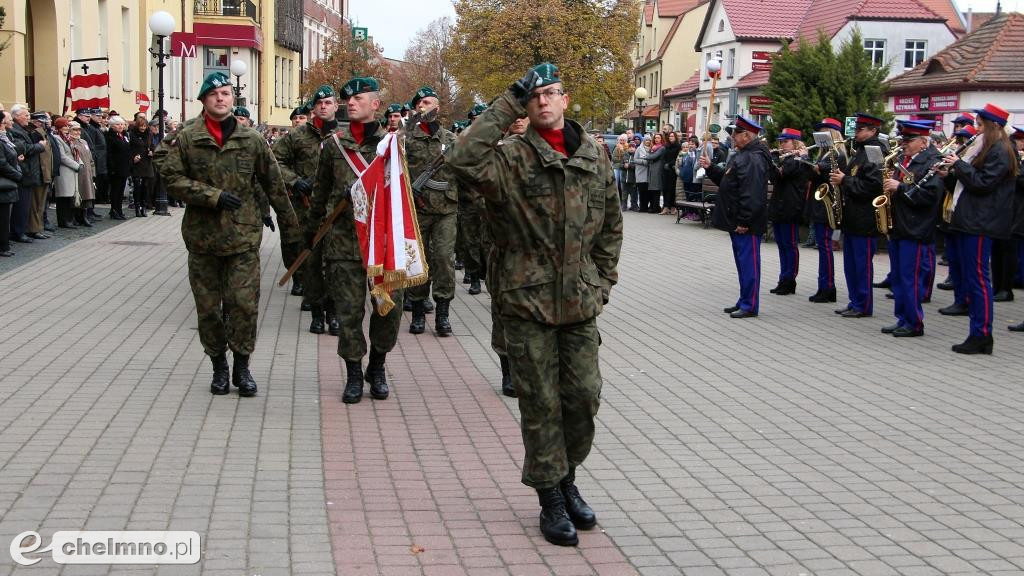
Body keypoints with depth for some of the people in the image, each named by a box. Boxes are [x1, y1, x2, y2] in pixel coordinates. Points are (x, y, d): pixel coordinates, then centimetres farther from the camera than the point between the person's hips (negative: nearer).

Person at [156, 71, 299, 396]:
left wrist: (290, 226, 15)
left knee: (245, 303, -6)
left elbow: (274, 185, 11)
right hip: (202, 236, 0)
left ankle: (242, 366, 10)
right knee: (208, 307, 8)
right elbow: (172, 177, -6)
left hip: (244, 236, 0)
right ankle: (219, 365, 23)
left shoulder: (252, 140, 5)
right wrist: (213, 196, -14)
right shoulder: (186, 139, 0)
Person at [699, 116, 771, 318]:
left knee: (748, 263, -5)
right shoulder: (741, 155, 16)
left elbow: (752, 194, -26)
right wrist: (711, 168, 10)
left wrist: (744, 221, -26)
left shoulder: (754, 159, -19)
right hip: (736, 222, 11)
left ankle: (750, 306, 0)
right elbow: (726, 179, 24)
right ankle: (745, 301, 24)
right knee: (742, 263, 16)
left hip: (746, 225, -11)